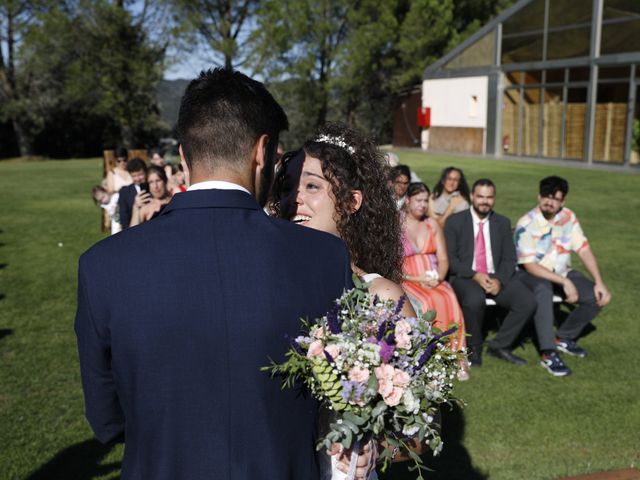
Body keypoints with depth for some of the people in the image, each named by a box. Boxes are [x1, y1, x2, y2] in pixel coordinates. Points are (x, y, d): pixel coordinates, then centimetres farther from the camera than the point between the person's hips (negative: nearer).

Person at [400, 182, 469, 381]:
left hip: (435, 281, 3)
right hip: (407, 283, -3)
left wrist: (438, 278, -11)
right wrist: (415, 279, -15)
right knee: (426, 305, -34)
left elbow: (443, 260, 11)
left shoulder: (433, 226, 16)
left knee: (449, 301, -29)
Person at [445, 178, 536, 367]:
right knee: (475, 300, -37)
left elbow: (509, 259, 8)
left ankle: (499, 345, -1)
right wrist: (475, 275, -18)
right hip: (465, 277, -4)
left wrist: (499, 280, -13)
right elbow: (449, 258, -5)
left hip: (496, 278, 4)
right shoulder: (454, 221, 1)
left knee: (528, 301, -20)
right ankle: (473, 349, -10)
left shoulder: (503, 223, 12)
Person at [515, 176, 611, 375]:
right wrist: (564, 283, -28)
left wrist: (599, 282, -13)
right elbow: (529, 265, -22)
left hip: (562, 272, 6)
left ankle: (564, 337, 8)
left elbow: (584, 250, -3)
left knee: (597, 296, -13)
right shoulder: (526, 224, -19)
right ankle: (548, 354, -37)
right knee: (543, 289, -39)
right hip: (532, 275, -6)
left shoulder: (568, 217, -3)